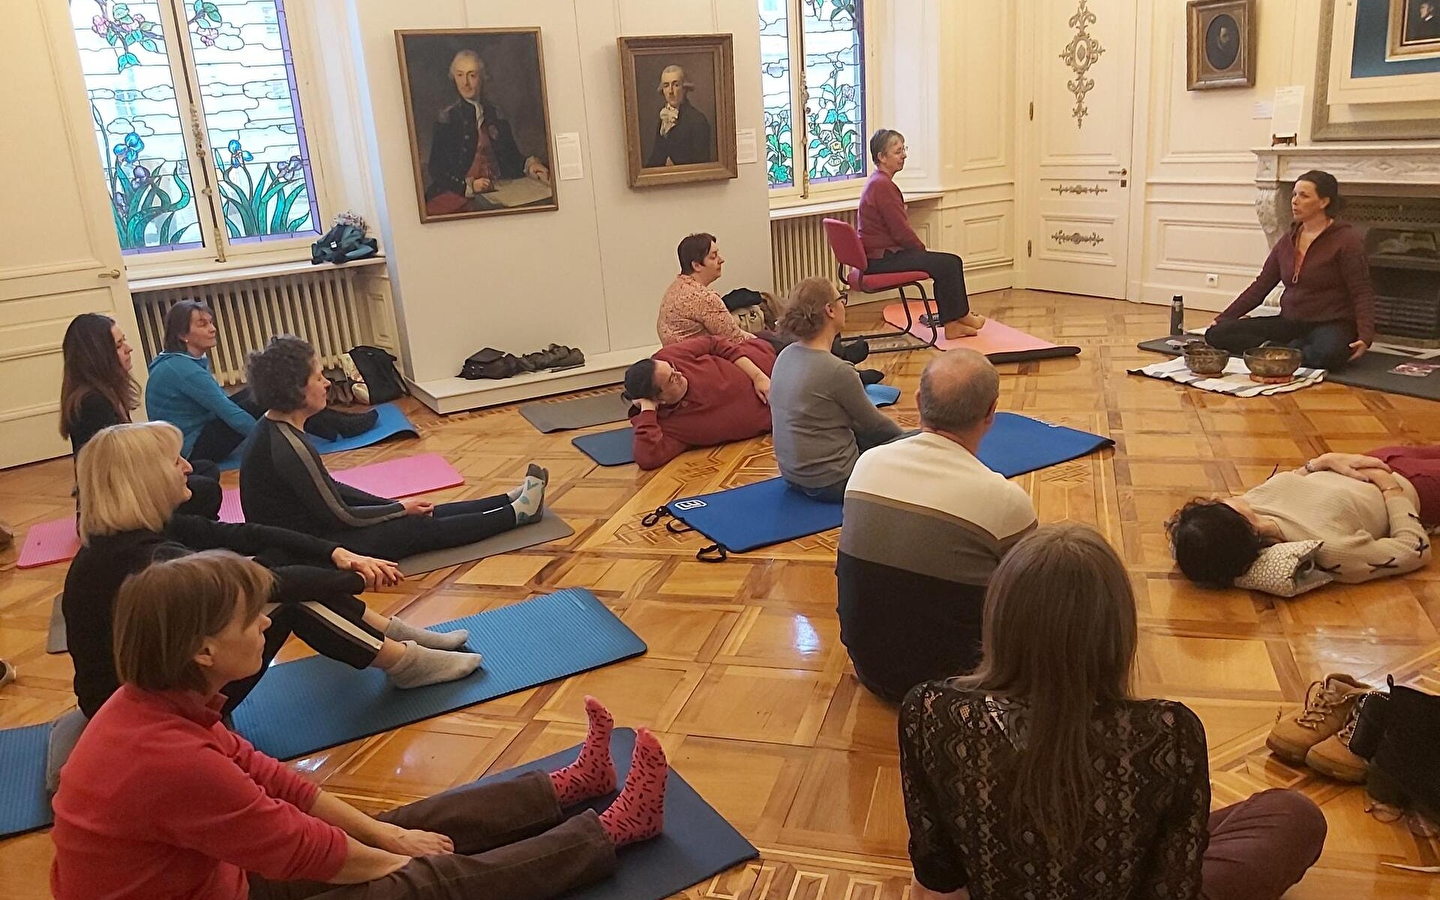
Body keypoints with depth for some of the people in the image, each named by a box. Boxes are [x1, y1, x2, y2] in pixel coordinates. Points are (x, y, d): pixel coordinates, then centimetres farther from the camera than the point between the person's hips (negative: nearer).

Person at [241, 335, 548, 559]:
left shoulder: (276, 426, 2)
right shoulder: (287, 447, -28)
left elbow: (327, 487, 11)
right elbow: (339, 516, -20)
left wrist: (394, 506, 7)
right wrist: (400, 509, -5)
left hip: (306, 527, 9)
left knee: (423, 514, 10)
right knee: (421, 528, -1)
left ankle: (510, 502, 19)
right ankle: (516, 513, 11)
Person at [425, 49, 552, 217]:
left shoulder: (495, 115, 17)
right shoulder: (447, 118, 6)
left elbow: (512, 156, 14)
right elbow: (436, 168, 0)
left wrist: (529, 165, -9)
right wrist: (468, 186, -15)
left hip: (495, 192, 3)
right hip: (457, 195, -3)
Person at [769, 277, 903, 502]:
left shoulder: (786, 355, 1)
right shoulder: (835, 371, -23)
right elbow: (873, 423, -7)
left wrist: (895, 434, 17)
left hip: (793, 472, 8)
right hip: (831, 483, -8)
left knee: (879, 436, 28)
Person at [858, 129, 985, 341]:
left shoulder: (878, 182, 15)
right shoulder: (882, 185, -19)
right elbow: (901, 231, -19)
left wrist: (920, 248, 9)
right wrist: (922, 248, -3)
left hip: (881, 253, 11)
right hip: (882, 258, -11)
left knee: (951, 262, 10)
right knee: (948, 263, -8)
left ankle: (951, 324, 9)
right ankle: (961, 316, 11)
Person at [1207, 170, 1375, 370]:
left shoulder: (1346, 239, -7)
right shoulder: (1289, 239, 11)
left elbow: (1362, 293, -11)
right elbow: (1261, 286, 12)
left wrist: (1365, 337, -25)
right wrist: (1223, 318, 6)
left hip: (1330, 325, -6)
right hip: (1290, 323, 6)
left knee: (1328, 353, -44)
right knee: (1216, 334, -13)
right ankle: (1297, 349, -12)